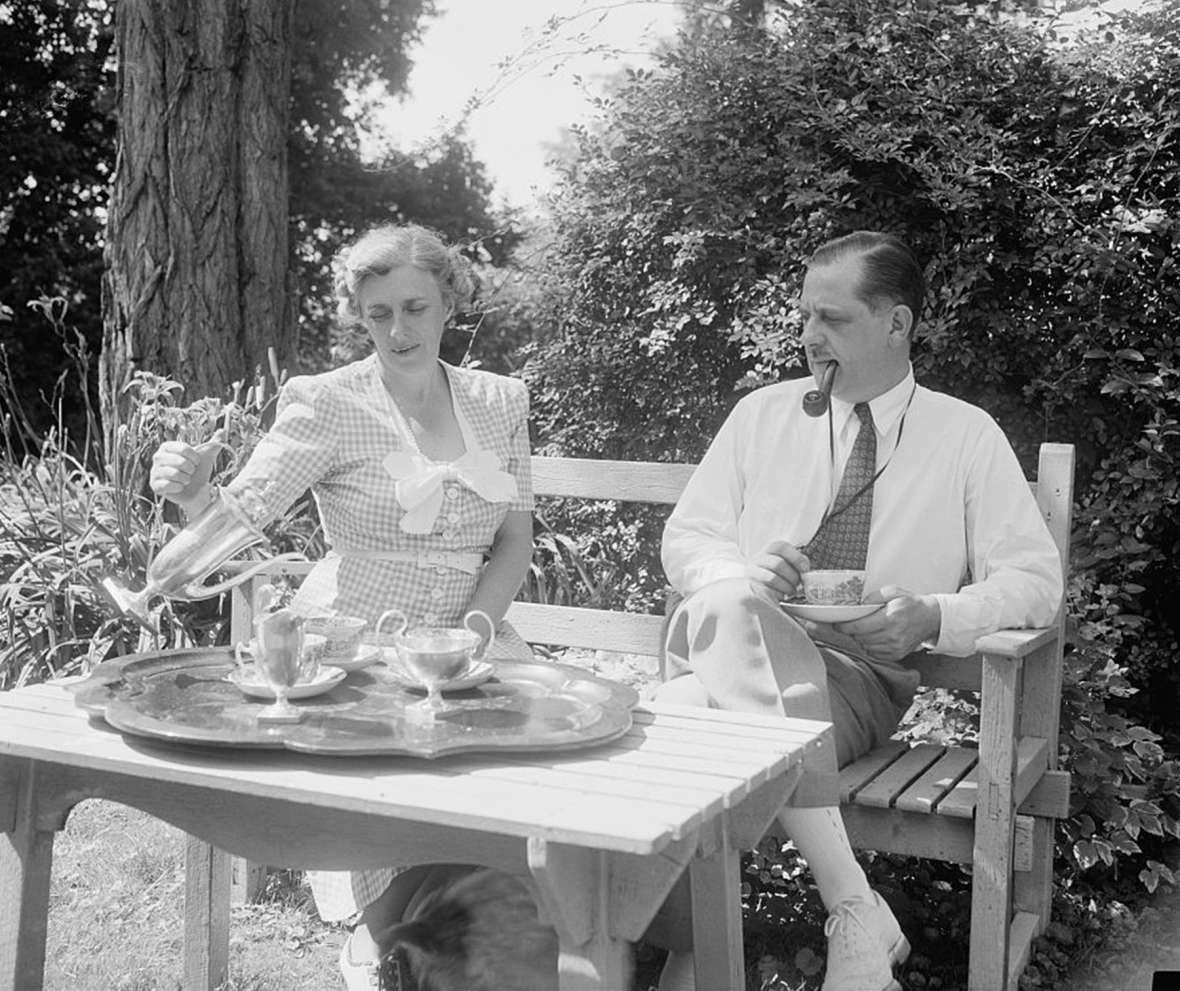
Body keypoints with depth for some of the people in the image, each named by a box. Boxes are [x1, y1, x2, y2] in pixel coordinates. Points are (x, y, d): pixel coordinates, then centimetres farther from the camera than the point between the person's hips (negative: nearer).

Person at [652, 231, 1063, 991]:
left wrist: (935, 616, -16)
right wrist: (742, 575, -11)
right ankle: (855, 909, -34)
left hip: (861, 678, -2)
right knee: (729, 604, -35)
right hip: (732, 653, 3)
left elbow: (1037, 579, 4)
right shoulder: (763, 415, 15)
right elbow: (686, 538, 13)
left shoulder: (967, 435, 9)